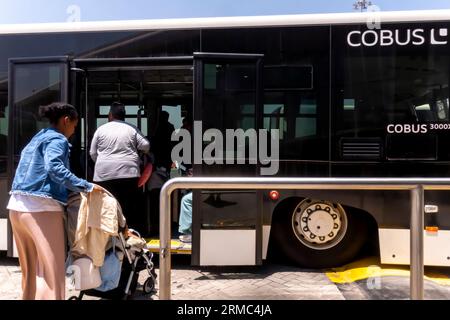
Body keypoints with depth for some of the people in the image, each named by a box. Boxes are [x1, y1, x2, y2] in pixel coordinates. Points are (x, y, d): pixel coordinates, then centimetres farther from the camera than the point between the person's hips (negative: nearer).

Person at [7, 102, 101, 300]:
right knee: (51, 269, -4)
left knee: (31, 268, 17)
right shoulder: (57, 139, -4)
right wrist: (86, 186, -23)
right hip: (41, 207, -9)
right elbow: (54, 168, -23)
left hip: (18, 205, 9)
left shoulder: (37, 138, 23)